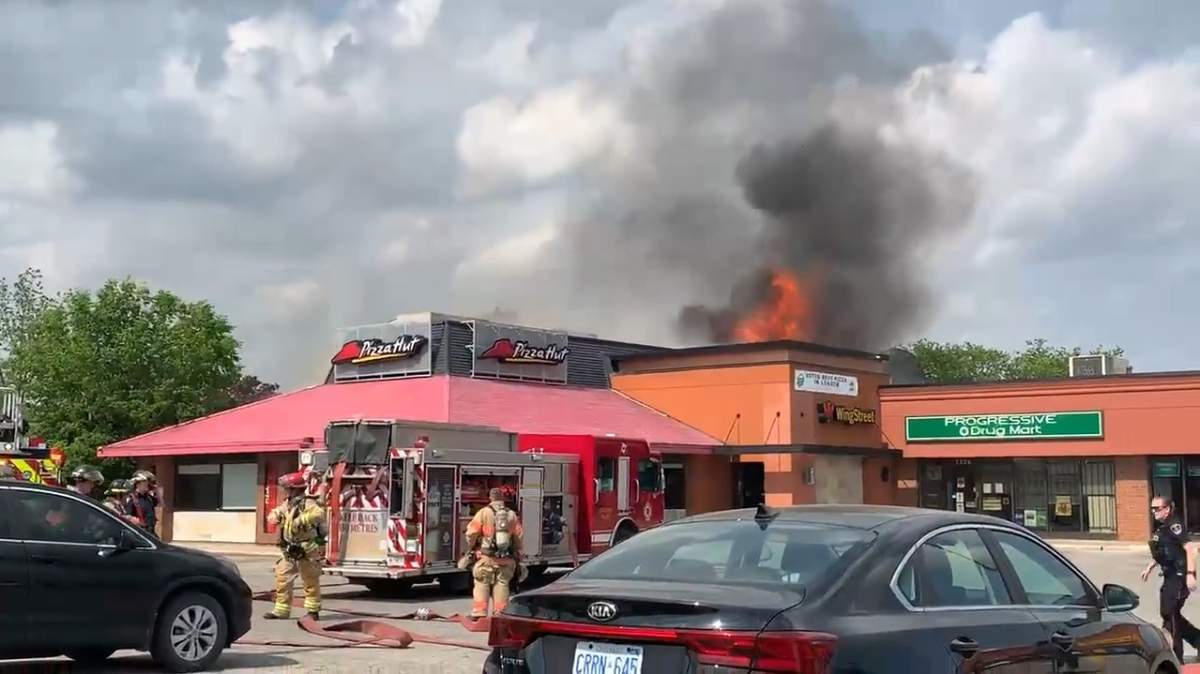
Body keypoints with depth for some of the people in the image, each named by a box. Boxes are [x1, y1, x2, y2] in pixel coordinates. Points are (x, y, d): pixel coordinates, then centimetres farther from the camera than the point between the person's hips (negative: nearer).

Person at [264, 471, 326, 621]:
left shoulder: (308, 503, -16)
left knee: (310, 581, 1)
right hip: (289, 550, 9)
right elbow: (274, 515, 21)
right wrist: (275, 515, -3)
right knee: (282, 578, 9)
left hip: (306, 550, -9)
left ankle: (313, 611, 9)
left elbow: (318, 514, -35)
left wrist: (301, 520, -37)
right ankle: (281, 610, 16)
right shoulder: (288, 503, 11)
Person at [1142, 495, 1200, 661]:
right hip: (1171, 575, 9)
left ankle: (1176, 658, 4)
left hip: (1180, 575, -9)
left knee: (1169, 613, -5)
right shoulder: (1160, 527, 12)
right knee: (1172, 614, 14)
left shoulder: (1174, 526, -15)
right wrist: (1150, 567, 22)